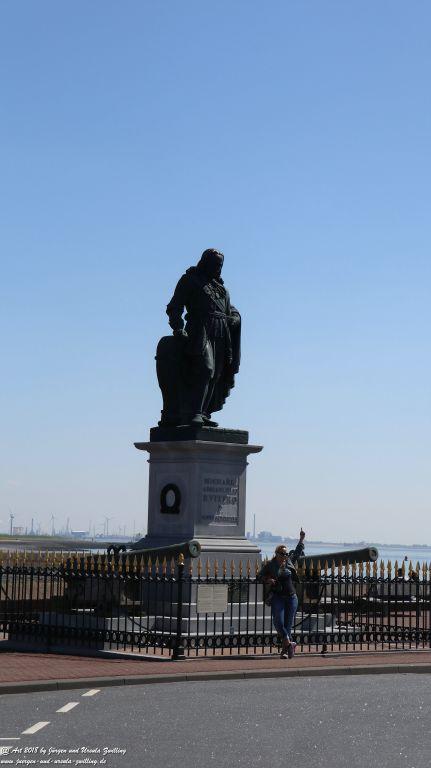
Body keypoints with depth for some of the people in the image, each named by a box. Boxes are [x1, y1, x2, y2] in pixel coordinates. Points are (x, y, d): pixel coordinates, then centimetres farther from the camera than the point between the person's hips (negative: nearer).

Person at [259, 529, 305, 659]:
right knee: (279, 621, -17)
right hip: (277, 597, -3)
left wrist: (301, 539, 22)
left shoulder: (289, 562, 10)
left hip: (291, 597, 3)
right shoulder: (270, 565, 1)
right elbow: (260, 576, 11)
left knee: (288, 624, 0)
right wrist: (267, 580, -8)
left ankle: (285, 650, 5)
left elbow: (298, 552, 26)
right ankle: (289, 643, -4)